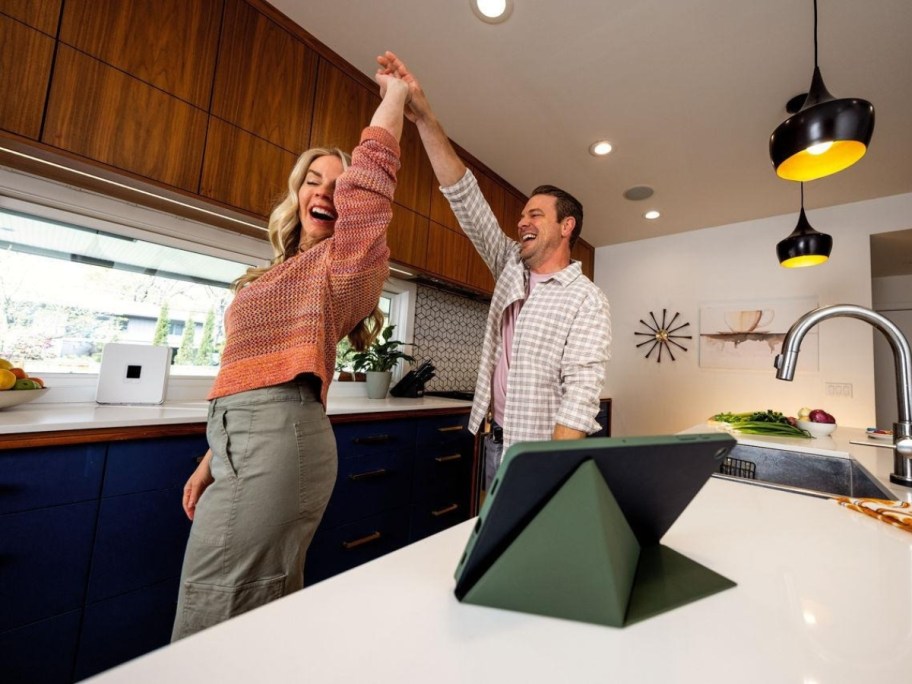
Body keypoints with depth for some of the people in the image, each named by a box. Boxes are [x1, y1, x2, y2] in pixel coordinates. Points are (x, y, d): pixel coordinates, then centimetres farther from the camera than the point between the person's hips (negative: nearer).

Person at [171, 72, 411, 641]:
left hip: (276, 442, -9)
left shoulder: (344, 260, -3)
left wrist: (396, 93, -1)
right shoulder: (287, 272, 21)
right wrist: (215, 458, 20)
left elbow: (367, 173, -18)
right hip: (252, 443, 9)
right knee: (267, 615, 21)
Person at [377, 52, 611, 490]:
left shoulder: (586, 300, -11)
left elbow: (581, 392, -20)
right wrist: (425, 119, -8)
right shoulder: (511, 267, 5)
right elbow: (466, 199, -2)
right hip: (497, 441, 6)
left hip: (545, 451, -5)